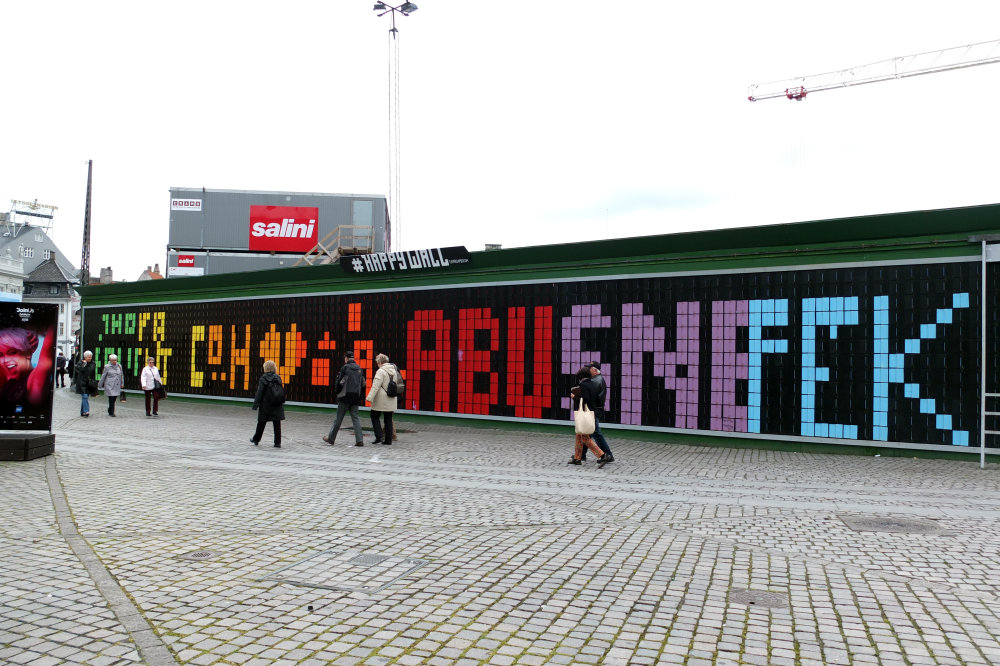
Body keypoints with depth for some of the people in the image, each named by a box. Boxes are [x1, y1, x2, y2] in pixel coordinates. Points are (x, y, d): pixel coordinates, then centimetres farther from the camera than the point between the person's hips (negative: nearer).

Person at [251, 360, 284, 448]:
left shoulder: (263, 379, -9)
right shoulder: (278, 378, -1)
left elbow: (259, 393, -10)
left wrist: (255, 404, -6)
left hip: (265, 405, -1)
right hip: (277, 405, 2)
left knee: (261, 423, 14)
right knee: (277, 424, 3)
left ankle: (256, 439, 31)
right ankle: (277, 443, 2)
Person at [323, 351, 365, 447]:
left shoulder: (345, 368, -8)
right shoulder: (359, 369, 10)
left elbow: (339, 383, -11)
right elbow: (363, 385, 14)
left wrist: (337, 393, 8)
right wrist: (360, 397, 20)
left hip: (345, 397, -5)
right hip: (355, 398, 5)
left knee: (338, 419, 4)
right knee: (356, 418, 5)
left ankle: (331, 438, 15)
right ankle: (359, 440, -4)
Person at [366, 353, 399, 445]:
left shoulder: (381, 371, -13)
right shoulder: (394, 370, 9)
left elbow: (376, 386, -19)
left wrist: (370, 397, -19)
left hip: (381, 400, -7)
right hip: (391, 400, 7)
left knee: (374, 417, 7)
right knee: (388, 419, 10)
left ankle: (379, 436, -2)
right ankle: (388, 440, 11)